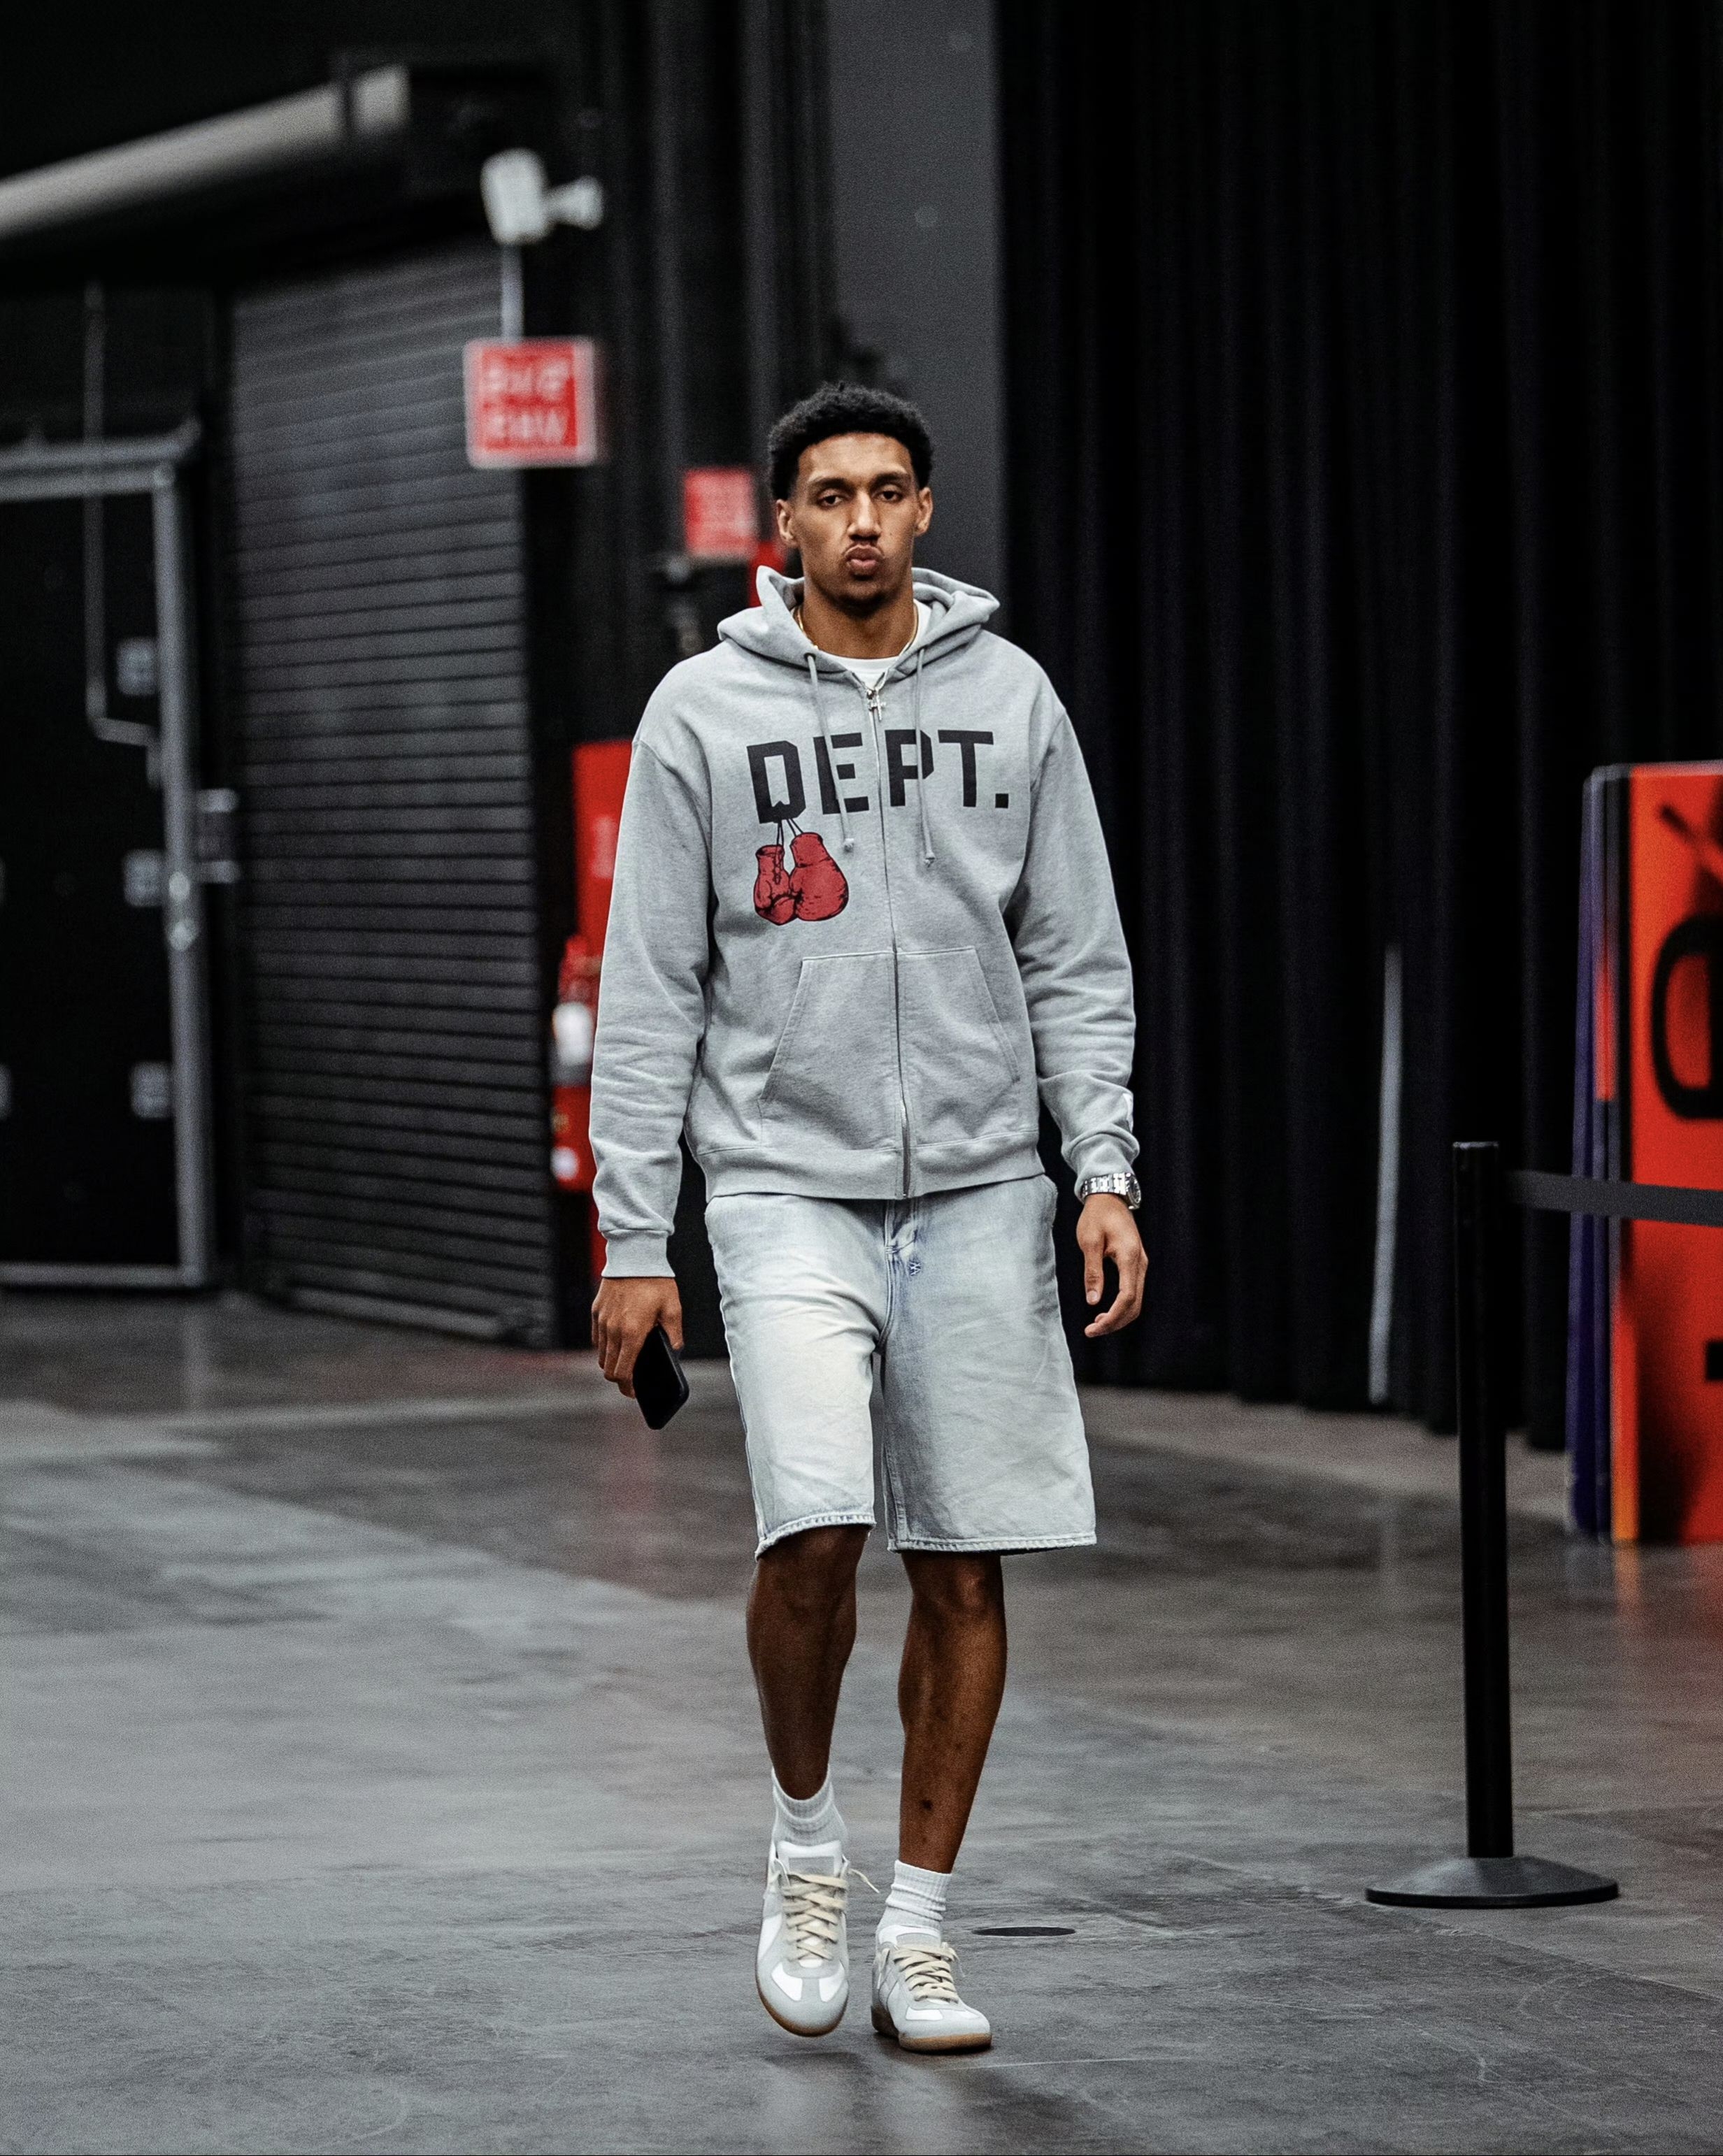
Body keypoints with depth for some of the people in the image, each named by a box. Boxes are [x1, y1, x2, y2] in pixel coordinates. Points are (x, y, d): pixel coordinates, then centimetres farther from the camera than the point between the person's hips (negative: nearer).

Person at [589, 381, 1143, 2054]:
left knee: (963, 1568, 2)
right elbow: (649, 994, 1)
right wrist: (632, 1242, -3)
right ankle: (803, 1839, 7)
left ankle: (920, 1924, 14)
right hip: (788, 1184, -2)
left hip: (980, 1193, 2)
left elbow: (1077, 964, 9)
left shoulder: (1009, 697, 7)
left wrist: (1106, 1174, -2)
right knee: (814, 1524, -18)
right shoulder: (705, 711, 1)